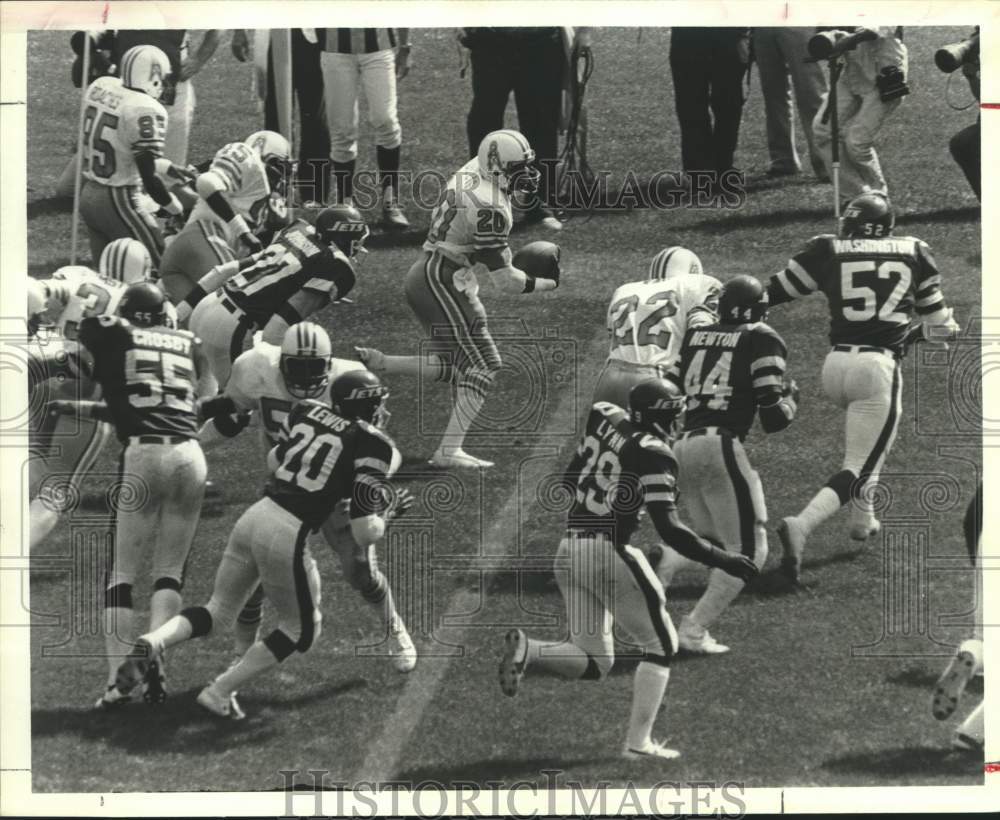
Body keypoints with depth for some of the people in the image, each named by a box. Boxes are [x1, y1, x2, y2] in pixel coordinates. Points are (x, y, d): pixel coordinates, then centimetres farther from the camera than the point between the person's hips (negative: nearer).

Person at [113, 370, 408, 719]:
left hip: (253, 517, 6)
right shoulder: (373, 445, -5)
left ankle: (153, 642, -4)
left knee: (219, 611, 23)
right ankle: (221, 692, 11)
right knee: (302, 630, 18)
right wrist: (383, 517, 14)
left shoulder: (307, 410, 12)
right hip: (286, 536, -6)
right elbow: (364, 535, -7)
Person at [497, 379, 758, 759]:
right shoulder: (654, 454, -12)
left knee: (593, 662, 14)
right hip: (610, 552, -7)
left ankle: (527, 650, -12)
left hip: (568, 551, 7)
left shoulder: (605, 418, 8)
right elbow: (669, 529, -17)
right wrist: (723, 560, -11)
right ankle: (638, 741, 4)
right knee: (660, 645, 12)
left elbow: (569, 480, 19)